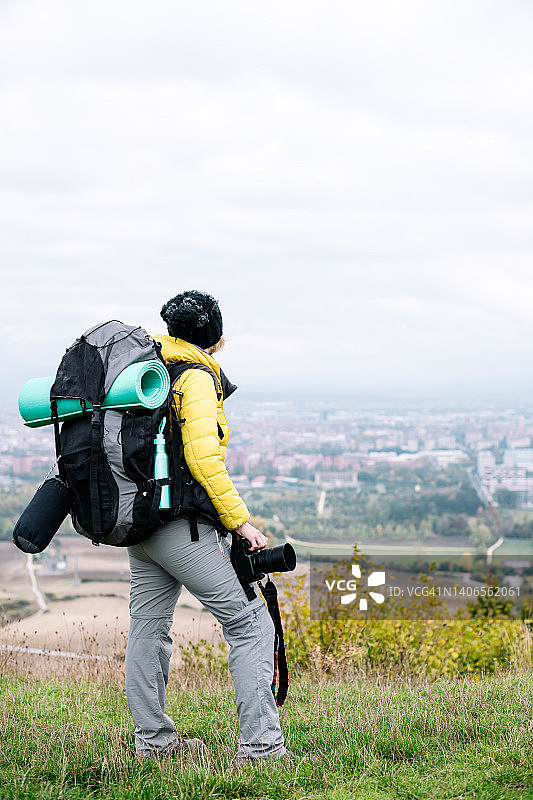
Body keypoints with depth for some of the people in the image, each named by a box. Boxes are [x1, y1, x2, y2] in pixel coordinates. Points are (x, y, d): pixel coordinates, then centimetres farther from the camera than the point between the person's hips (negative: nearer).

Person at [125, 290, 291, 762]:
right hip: (183, 527, -9)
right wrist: (240, 520, -17)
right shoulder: (196, 378, -11)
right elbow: (203, 458, -21)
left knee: (148, 626, 17)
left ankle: (152, 737, 28)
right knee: (251, 624, -6)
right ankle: (261, 745, -10)